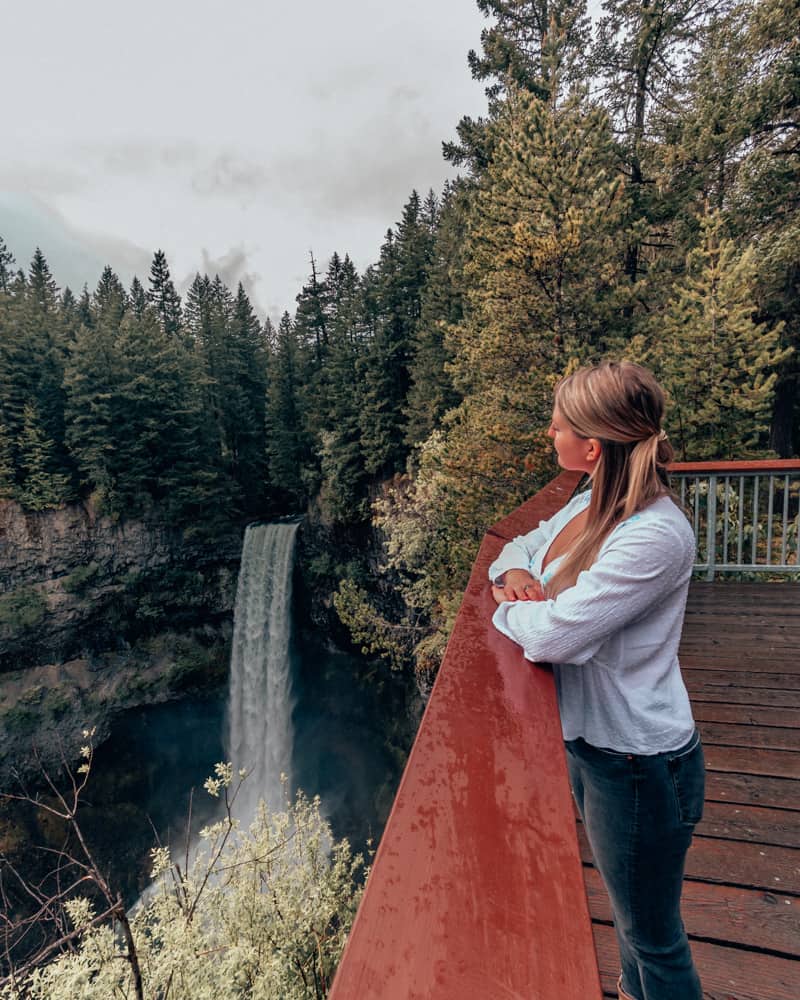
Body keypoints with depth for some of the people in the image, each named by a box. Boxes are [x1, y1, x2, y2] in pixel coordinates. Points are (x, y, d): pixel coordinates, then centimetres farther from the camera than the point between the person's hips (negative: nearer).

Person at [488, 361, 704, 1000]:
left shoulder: (656, 535, -30)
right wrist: (515, 575, -12)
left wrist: (507, 607, -13)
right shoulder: (591, 504, -2)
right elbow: (518, 548, 10)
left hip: (636, 762, -8)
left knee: (653, 936, 19)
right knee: (629, 906, 33)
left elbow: (550, 636, -34)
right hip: (586, 739, 9)